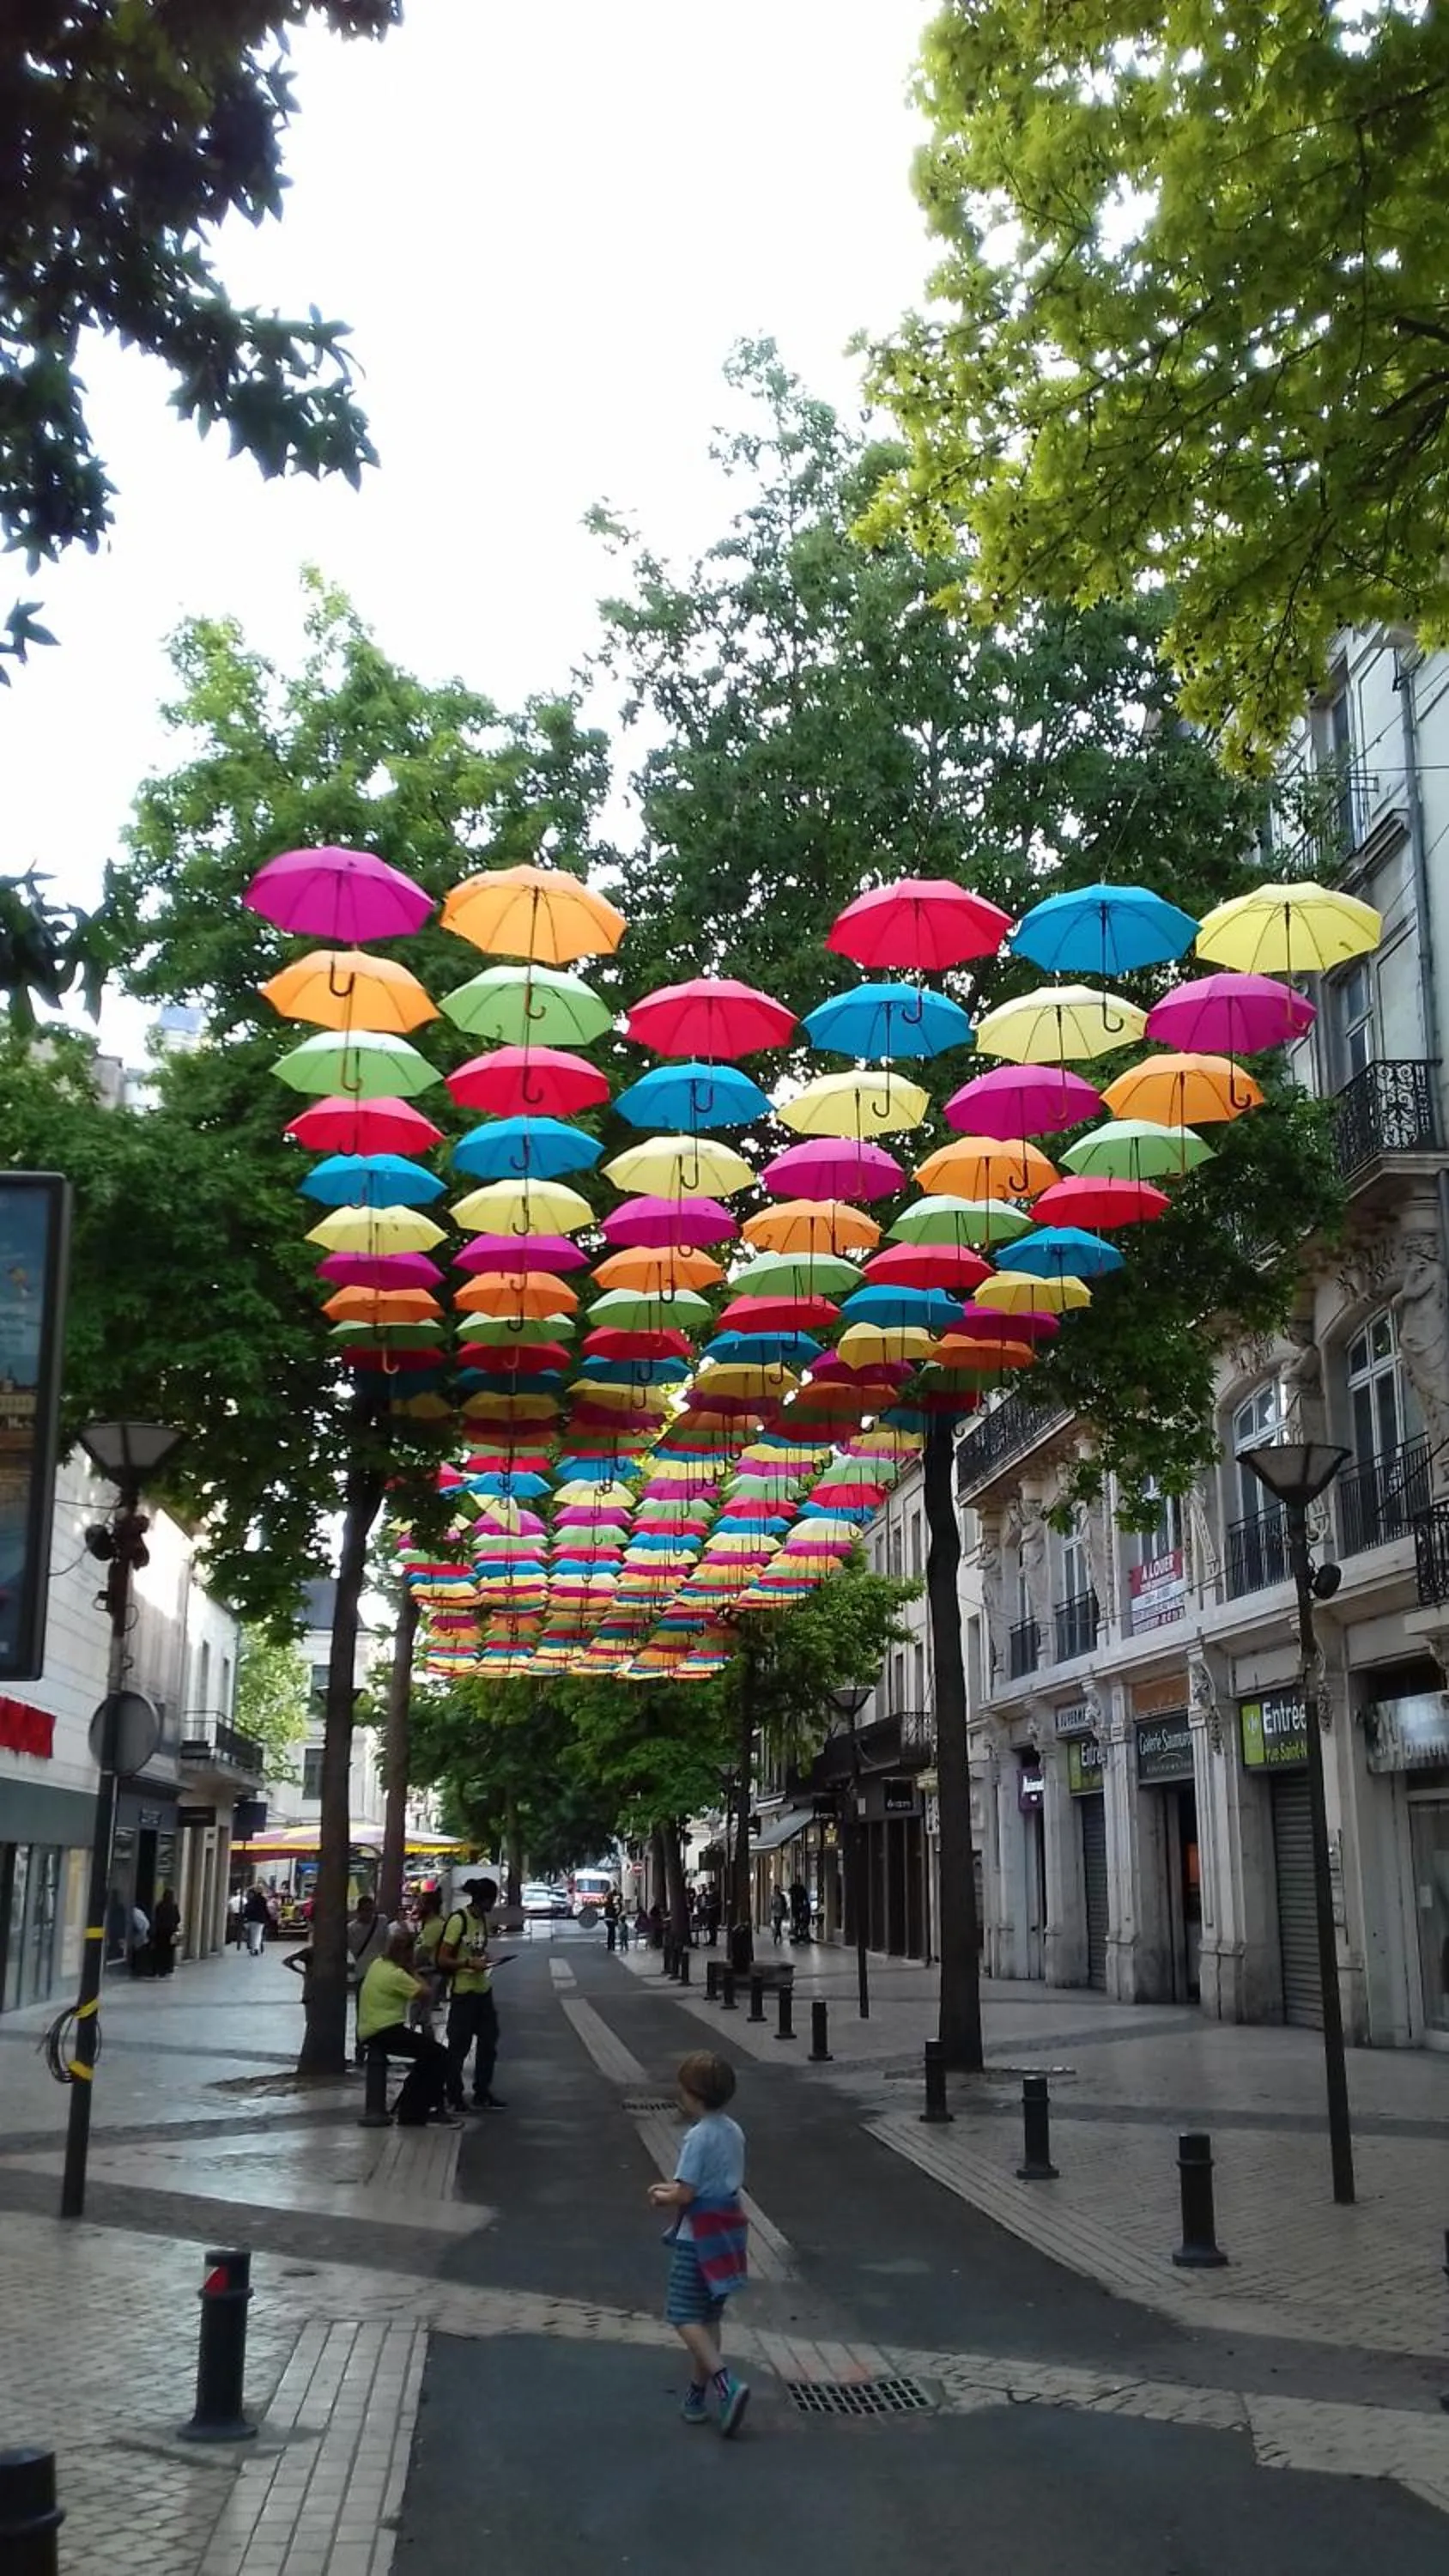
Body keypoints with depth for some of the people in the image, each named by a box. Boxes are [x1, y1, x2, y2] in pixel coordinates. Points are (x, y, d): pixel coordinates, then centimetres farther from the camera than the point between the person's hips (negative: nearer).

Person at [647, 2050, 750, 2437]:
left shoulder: (698, 2137, -19)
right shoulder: (734, 2132, 6)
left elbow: (686, 2194, -21)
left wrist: (663, 2197, 0)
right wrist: (673, 2188, 14)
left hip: (697, 2238, -8)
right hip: (728, 2229, 8)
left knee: (685, 2317, -3)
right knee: (709, 2317, 15)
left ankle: (726, 2383, -18)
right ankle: (697, 2396, 21)